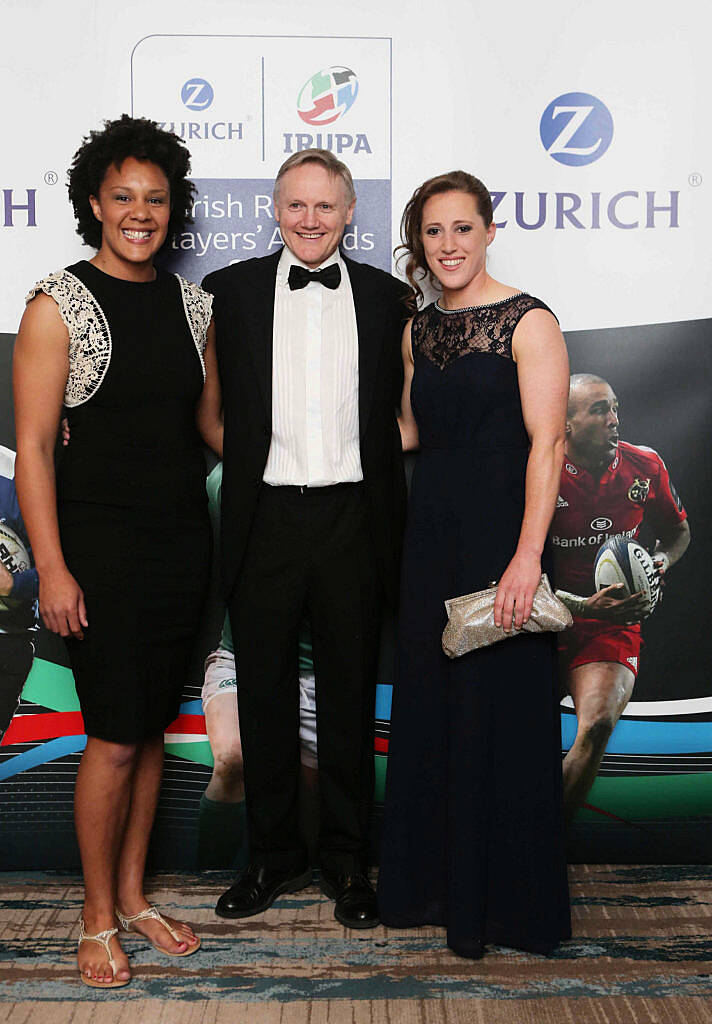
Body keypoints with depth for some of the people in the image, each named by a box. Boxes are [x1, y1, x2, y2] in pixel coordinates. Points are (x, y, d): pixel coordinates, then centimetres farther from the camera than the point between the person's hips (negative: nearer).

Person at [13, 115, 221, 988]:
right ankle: (98, 917, 18)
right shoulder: (59, 304, -7)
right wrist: (52, 569, -15)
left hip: (182, 539, 5)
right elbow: (32, 444, -10)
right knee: (115, 739, -2)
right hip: (101, 542, -5)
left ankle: (132, 894, 30)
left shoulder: (190, 303, 9)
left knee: (152, 728, 13)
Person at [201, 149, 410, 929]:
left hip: (352, 520, 0)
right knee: (264, 695, 10)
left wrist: (395, 527, 2)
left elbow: (399, 414, 7)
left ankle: (345, 860, 26)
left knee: (349, 695, 10)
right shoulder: (230, 291, 3)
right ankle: (273, 855, 28)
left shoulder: (386, 296, 5)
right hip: (265, 520, 0)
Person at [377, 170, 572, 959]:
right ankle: (430, 880, 30)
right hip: (431, 531, 7)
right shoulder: (419, 330, 12)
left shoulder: (528, 322, -8)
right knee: (426, 705, 13)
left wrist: (528, 553, -22)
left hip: (500, 532, -6)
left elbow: (547, 443, -14)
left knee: (498, 710, 2)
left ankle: (499, 901, 19)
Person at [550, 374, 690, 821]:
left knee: (597, 727, -26)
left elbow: (678, 531, 22)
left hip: (613, 624, 2)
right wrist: (586, 606, -21)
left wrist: (659, 561, 0)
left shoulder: (645, 466, 3)